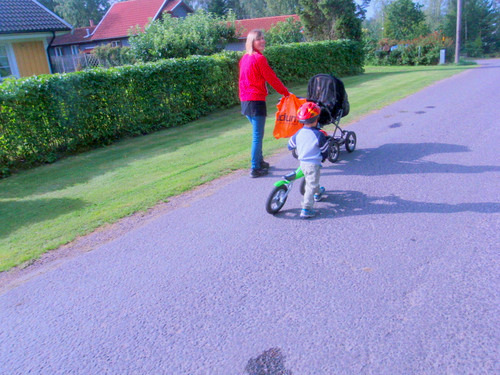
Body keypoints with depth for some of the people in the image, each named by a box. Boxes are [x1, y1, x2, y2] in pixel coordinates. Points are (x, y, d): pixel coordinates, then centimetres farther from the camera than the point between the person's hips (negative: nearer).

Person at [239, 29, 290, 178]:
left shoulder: (244, 58, 13)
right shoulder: (259, 58, -12)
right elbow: (272, 78, -10)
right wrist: (286, 93, 2)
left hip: (245, 101, 9)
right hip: (256, 101, -9)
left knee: (257, 133, 21)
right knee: (258, 135, -4)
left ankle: (259, 161, 32)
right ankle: (255, 169, 0)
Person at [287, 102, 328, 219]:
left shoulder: (298, 133, -1)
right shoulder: (319, 135, -14)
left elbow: (290, 146, 12)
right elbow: (325, 152, -4)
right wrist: (322, 159, 16)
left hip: (302, 162, 6)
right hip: (314, 164, -6)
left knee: (311, 181, 29)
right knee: (311, 185, -3)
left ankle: (318, 193, 53)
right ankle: (306, 209, -7)